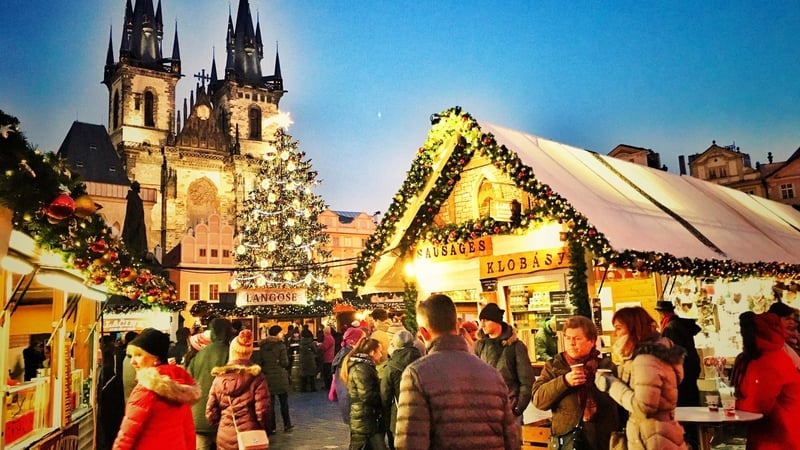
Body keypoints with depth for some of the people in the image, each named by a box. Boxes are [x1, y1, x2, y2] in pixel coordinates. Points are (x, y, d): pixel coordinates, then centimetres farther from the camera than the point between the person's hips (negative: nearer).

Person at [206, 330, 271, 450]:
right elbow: (262, 411, -10)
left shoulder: (219, 378, 2)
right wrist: (262, 431, 9)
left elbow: (210, 413, 2)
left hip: (224, 437, 3)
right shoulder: (257, 377, -7)